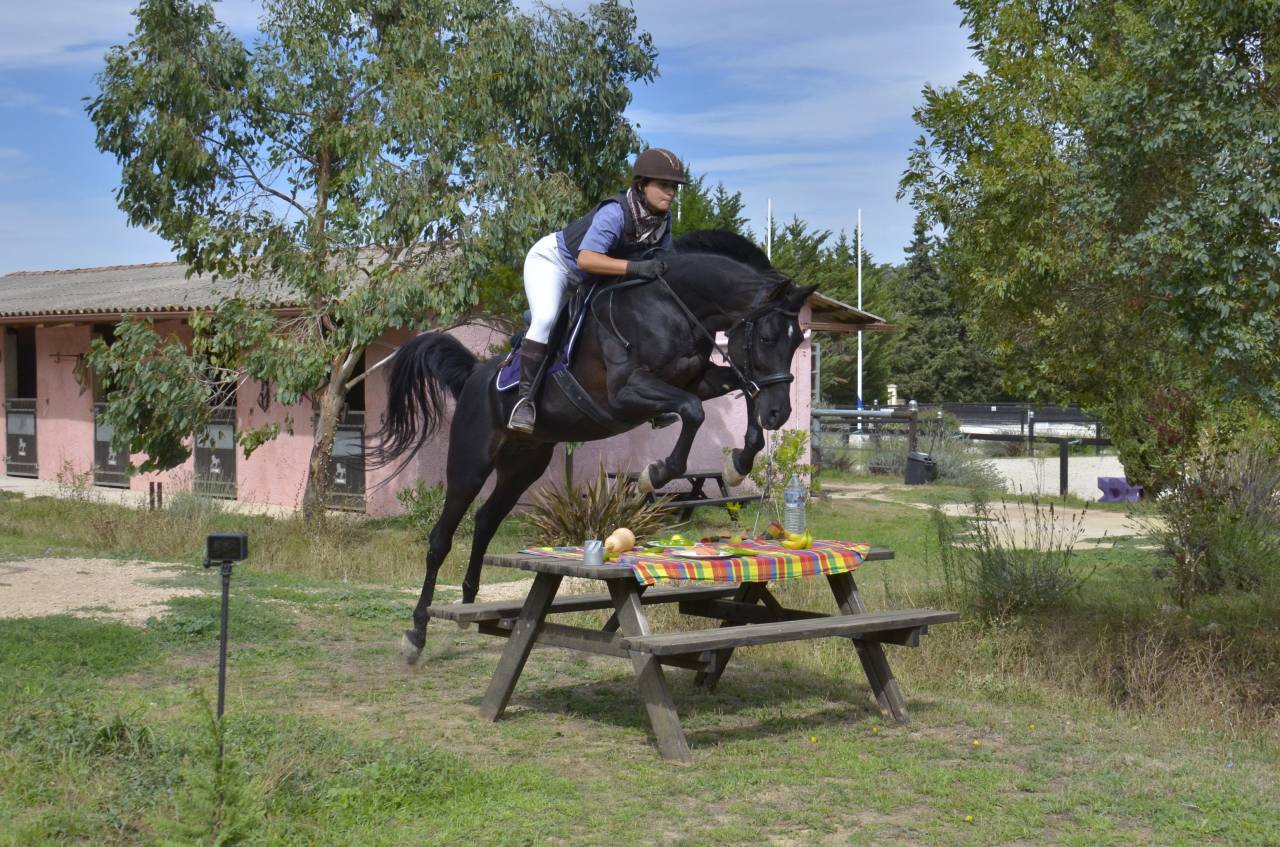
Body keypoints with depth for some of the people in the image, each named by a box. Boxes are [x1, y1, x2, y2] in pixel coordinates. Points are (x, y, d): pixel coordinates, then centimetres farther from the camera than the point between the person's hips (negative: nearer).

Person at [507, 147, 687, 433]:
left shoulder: (663, 219, -11)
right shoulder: (615, 212, -35)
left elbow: (662, 261, 3)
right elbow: (586, 259, -45)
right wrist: (635, 267, -52)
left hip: (590, 280, 9)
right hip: (552, 259, -9)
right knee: (545, 318, -29)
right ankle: (526, 397, -24)